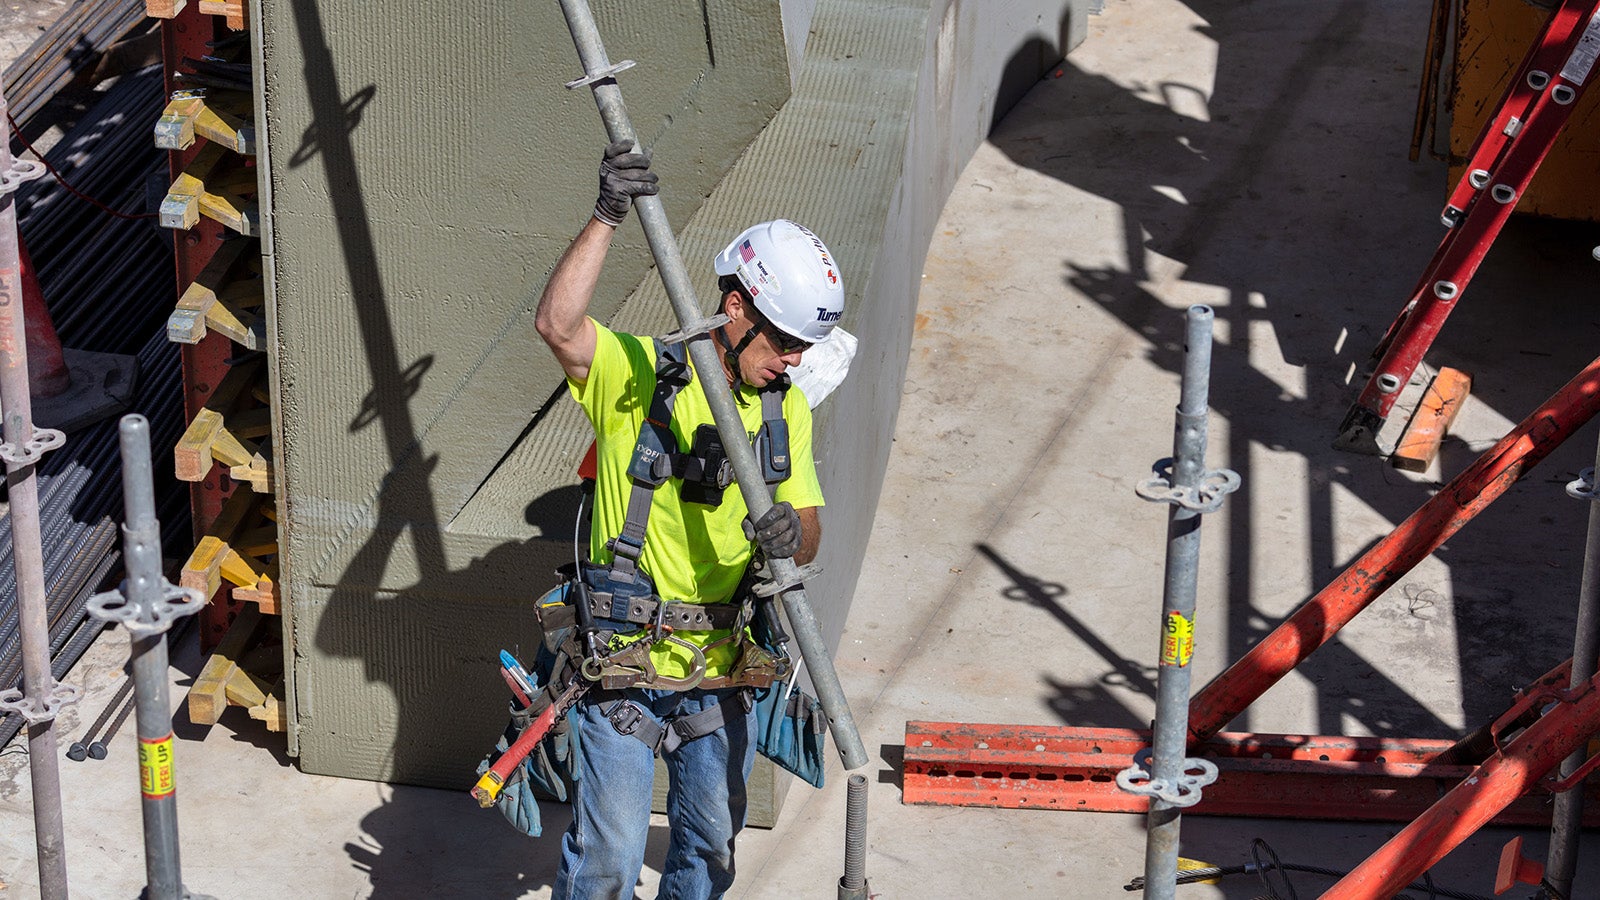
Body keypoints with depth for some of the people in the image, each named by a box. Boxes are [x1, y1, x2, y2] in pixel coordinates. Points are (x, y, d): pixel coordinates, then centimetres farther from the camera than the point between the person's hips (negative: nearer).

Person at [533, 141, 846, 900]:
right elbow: (557, 324, -30)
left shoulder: (785, 408, 5)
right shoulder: (637, 374, -10)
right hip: (623, 662, -5)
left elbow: (808, 529, 3)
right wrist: (607, 218, -32)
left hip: (721, 671, 5)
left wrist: (793, 534, -21)